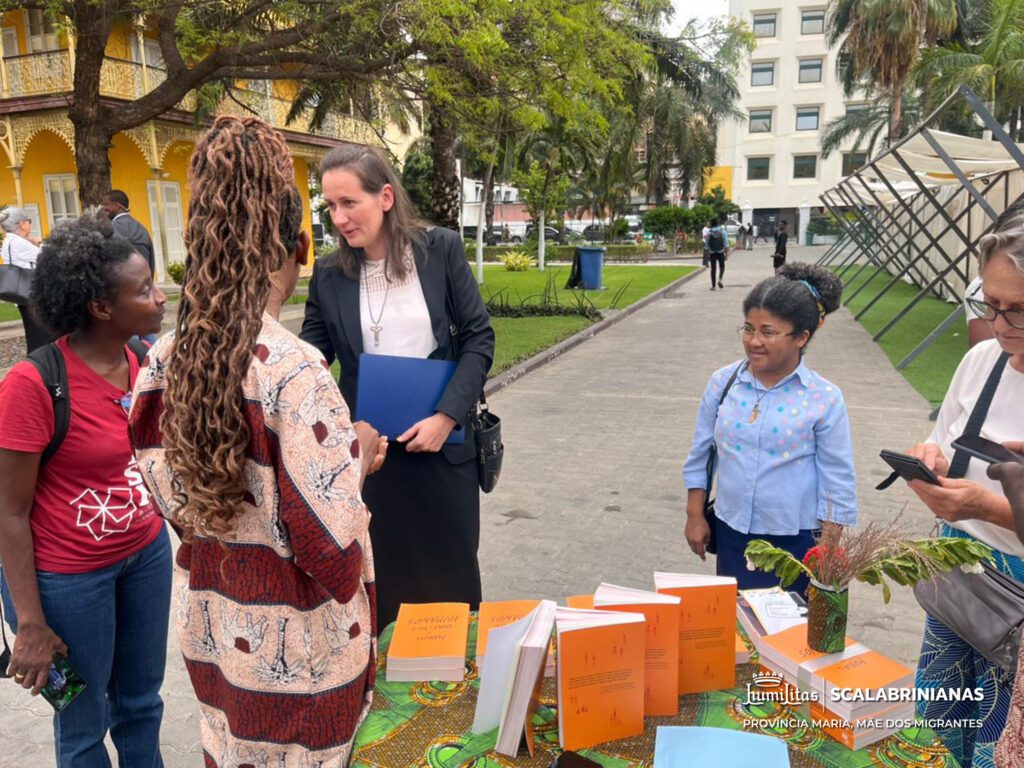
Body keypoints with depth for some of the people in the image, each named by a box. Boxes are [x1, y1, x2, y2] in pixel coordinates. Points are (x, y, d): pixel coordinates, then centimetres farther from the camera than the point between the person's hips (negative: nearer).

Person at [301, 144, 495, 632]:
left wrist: (446, 416, -13)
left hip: (441, 444, -1)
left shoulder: (441, 250, -6)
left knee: (450, 574, 15)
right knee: (378, 578, 10)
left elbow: (479, 338, -4)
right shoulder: (328, 273, -1)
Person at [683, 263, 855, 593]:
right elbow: (700, 454, 6)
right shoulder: (722, 382, -4)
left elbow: (838, 482, -6)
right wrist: (695, 516, 7)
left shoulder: (824, 399, -11)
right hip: (731, 533, 3)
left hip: (796, 541, -3)